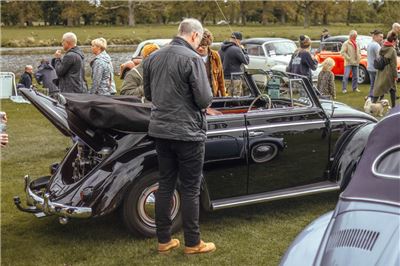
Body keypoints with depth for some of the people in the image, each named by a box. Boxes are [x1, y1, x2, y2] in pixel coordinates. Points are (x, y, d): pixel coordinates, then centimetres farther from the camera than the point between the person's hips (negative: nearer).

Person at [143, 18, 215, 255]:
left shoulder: (153, 58, 6)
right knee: (190, 189, 4)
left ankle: (164, 240, 21)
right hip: (187, 132, -6)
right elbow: (205, 99, -17)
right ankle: (193, 243, 14)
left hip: (160, 130, 6)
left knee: (165, 184, 14)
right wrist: (204, 104, 4)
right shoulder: (192, 58, -15)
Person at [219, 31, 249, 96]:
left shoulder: (221, 48, 9)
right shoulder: (236, 49, -16)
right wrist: (243, 50, 3)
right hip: (234, 79, -8)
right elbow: (246, 61, -9)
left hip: (223, 78, 8)